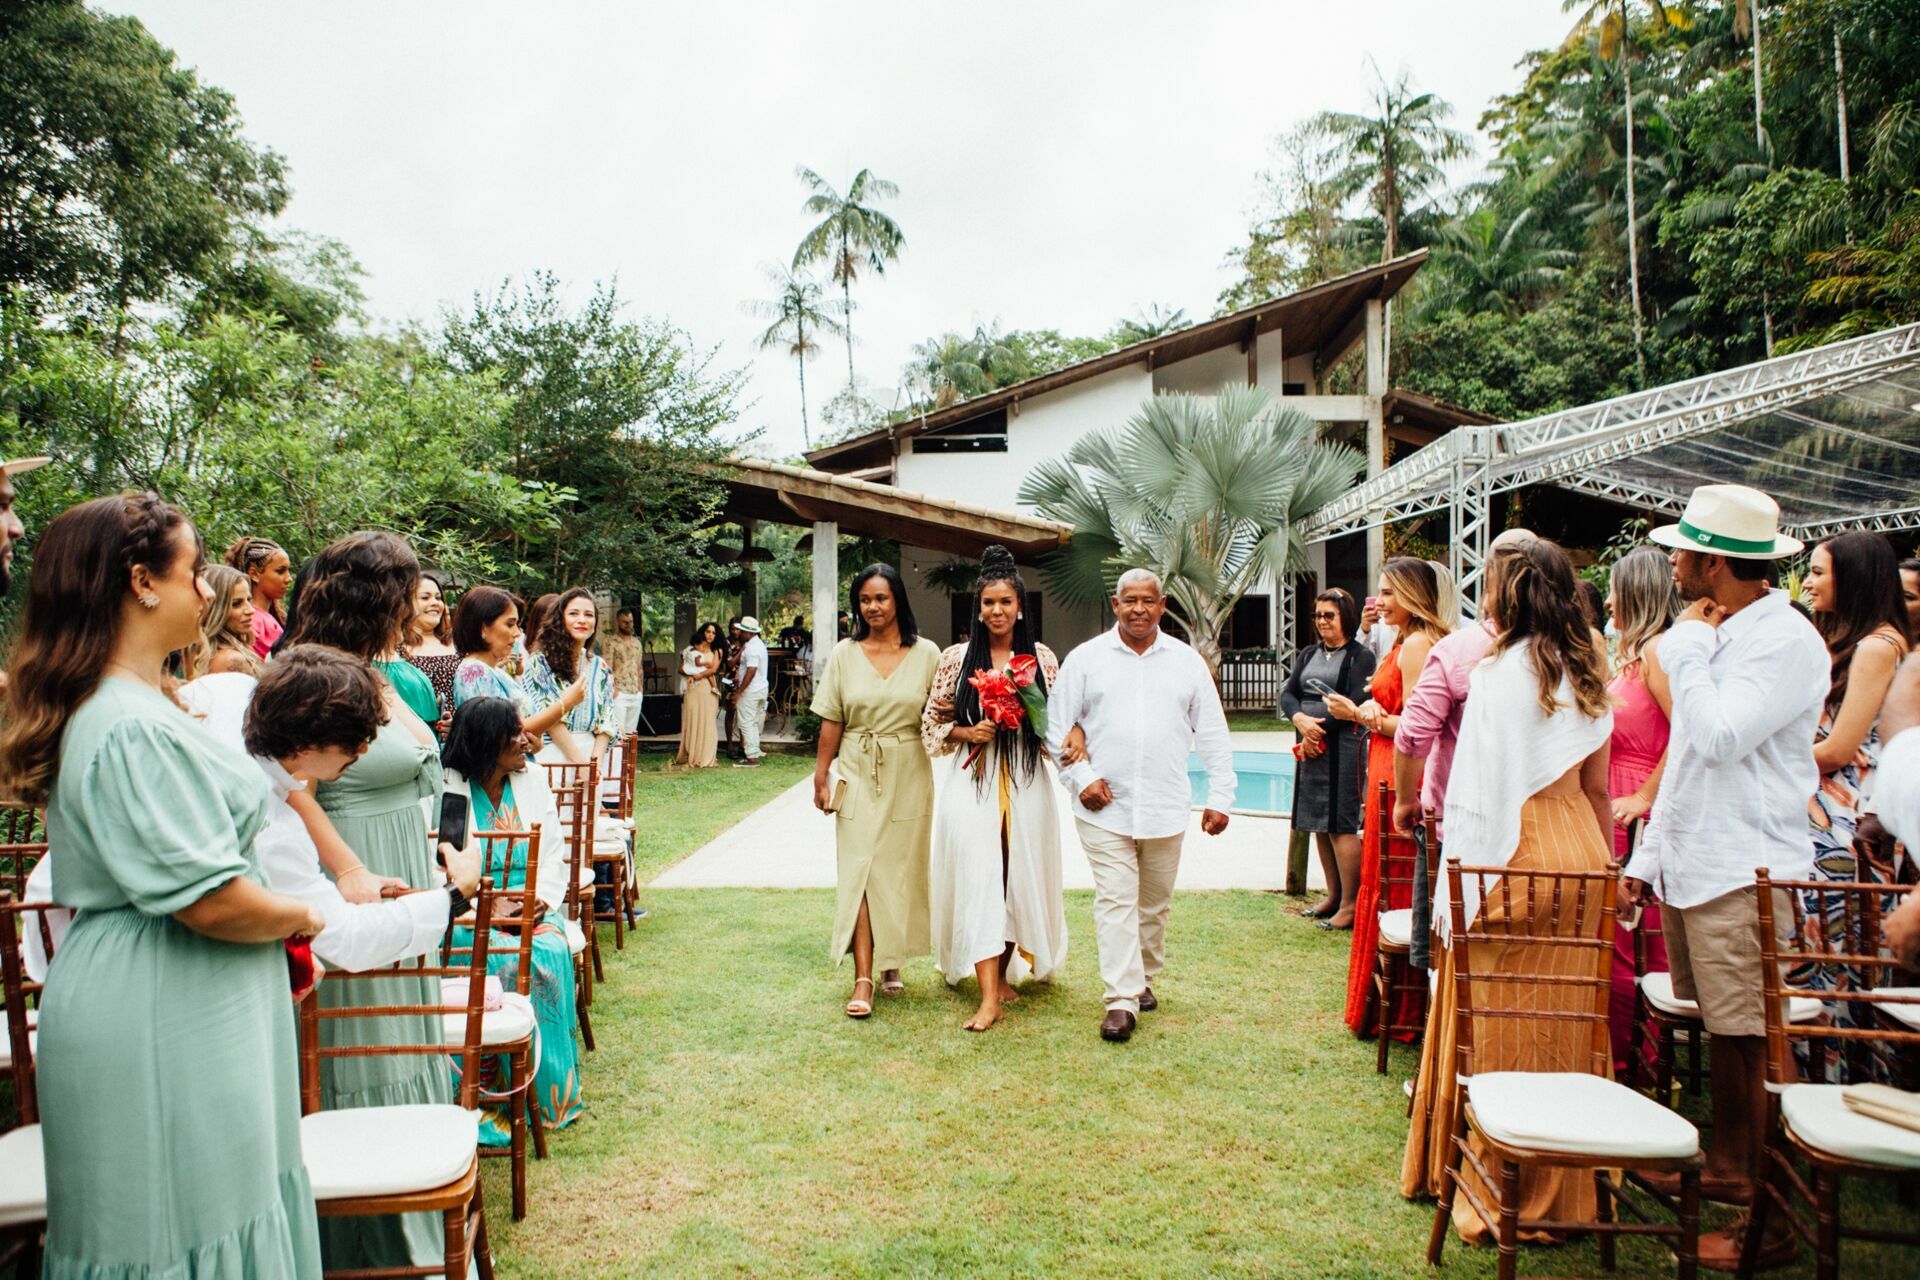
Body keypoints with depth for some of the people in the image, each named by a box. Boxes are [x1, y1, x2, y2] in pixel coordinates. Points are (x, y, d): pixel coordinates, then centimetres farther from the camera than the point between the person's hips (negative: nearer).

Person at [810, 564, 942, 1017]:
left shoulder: (927, 653, 0)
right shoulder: (844, 654, 2)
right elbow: (831, 722, 3)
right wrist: (821, 776, 1)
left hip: (908, 777, 0)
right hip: (858, 775, 0)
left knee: (900, 869, 9)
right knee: (860, 870, -5)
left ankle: (892, 961, 28)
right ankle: (863, 979, -6)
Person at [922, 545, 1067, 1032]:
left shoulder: (1042, 659, 5)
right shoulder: (956, 658, 2)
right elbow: (931, 724, 5)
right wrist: (968, 731, -12)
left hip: (1024, 785, 2)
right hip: (972, 784, -1)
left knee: (1019, 879, 7)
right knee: (978, 881, -7)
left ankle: (1004, 974, 28)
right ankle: (988, 998, -5)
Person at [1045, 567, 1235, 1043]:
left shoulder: (1187, 661, 6)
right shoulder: (1085, 659, 2)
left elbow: (1213, 734, 8)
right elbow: (1057, 727, 3)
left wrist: (1220, 797, 3)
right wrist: (1081, 778, -7)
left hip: (1165, 807, 2)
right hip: (1104, 807, -2)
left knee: (1155, 902, 12)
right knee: (1115, 900, -6)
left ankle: (1143, 979, 31)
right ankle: (1121, 1000, -4)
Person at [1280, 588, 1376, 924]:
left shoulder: (1360, 656, -3)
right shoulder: (1308, 654, 17)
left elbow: (1354, 704, -13)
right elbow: (1287, 694, 8)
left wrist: (1319, 729, -11)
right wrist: (1301, 720, -12)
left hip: (1343, 747, -7)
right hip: (1310, 748, 7)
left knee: (1341, 824, -8)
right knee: (1319, 824, 11)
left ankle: (1351, 902, -3)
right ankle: (1333, 895, 21)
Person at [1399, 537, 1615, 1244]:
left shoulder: (1498, 672, -12)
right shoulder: (1588, 675, 10)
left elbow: (1482, 786, -14)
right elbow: (1596, 786, 15)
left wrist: (1460, 885, -10)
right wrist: (1606, 865, 22)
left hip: (1514, 853, -7)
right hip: (1580, 851, 7)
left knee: (1500, 1026, 2)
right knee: (1565, 1024, 14)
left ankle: (1493, 1187, 11)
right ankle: (1559, 1190, 26)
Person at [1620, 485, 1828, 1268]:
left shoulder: (1785, 640, -13)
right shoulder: (1715, 635, 15)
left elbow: (1718, 737, -24)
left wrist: (1689, 651, -12)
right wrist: (1647, 857, 18)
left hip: (1744, 876, -9)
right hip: (1689, 868, 9)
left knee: (1751, 1044, -3)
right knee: (1719, 1032, 18)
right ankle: (1727, 1169, 31)